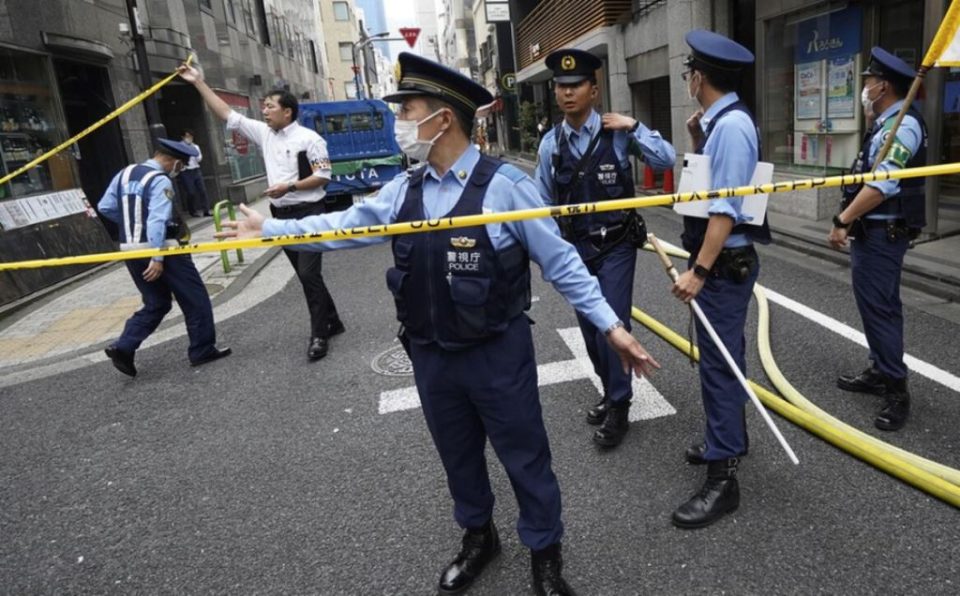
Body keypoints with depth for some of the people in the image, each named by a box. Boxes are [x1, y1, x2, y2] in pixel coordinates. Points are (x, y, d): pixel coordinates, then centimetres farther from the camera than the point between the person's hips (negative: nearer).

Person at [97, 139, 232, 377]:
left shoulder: (125, 173, 11)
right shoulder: (160, 181, -14)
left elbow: (105, 207, 11)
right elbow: (157, 220, -23)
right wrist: (157, 258, -27)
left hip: (130, 250, 8)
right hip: (161, 249, -8)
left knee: (156, 303, 17)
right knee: (195, 298, 6)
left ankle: (123, 347, 4)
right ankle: (202, 350, 11)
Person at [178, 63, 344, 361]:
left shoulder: (309, 138, -10)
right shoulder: (264, 133, 9)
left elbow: (323, 176, -11)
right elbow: (228, 115, 11)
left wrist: (289, 186, -20)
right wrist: (199, 82, 9)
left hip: (308, 213, -7)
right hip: (282, 215, 7)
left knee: (309, 273, -10)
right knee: (304, 274, 12)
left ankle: (319, 335, -1)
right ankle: (331, 322, 26)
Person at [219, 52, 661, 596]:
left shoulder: (505, 184, -16)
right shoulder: (404, 191, 1)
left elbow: (559, 262, -11)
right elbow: (344, 226, 10)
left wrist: (611, 325, -12)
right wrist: (268, 229, 13)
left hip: (499, 355, -5)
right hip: (431, 357, 5)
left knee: (525, 459, 11)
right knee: (459, 457, 23)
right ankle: (478, 537, 49)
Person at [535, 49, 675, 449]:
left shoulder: (617, 133, -8)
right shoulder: (551, 143, 0)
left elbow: (667, 161, -11)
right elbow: (544, 202, 7)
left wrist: (633, 127, -18)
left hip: (616, 246, -3)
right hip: (575, 248, 4)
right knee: (590, 330, 12)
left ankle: (619, 409, 11)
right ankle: (612, 393, 34)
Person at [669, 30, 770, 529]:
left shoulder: (732, 124, -19)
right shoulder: (719, 121, 10)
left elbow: (726, 208, -25)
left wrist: (698, 271, -25)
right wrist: (697, 141, 8)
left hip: (724, 263, -10)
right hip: (720, 262, 10)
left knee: (719, 363, -5)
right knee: (723, 356, 21)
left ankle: (722, 478, 4)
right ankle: (729, 439, 39)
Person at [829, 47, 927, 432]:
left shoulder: (901, 125, -17)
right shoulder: (889, 124, 15)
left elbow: (882, 185, -25)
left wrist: (842, 221, -23)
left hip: (881, 234, -11)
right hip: (876, 232, 11)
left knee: (878, 309, -9)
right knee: (879, 306, 17)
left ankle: (896, 391, -2)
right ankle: (881, 373, 28)